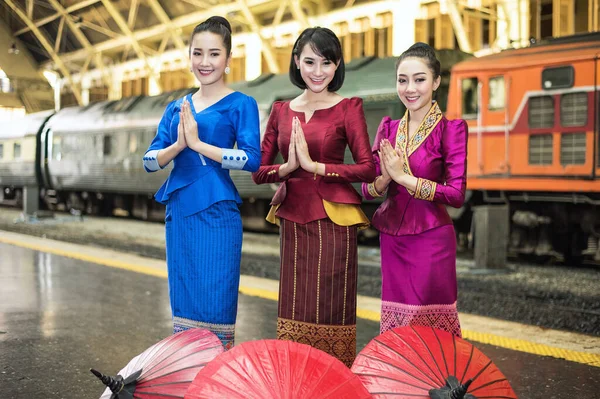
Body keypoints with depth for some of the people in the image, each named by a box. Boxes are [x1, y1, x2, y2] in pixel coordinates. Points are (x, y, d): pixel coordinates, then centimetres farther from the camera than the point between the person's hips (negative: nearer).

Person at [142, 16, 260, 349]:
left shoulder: (240, 104, -1)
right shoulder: (176, 108, 13)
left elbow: (252, 159, -15)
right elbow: (149, 161, 7)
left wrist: (198, 143, -15)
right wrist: (178, 145, -12)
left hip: (216, 213, -5)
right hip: (178, 212, 5)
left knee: (215, 303, -3)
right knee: (183, 302, 10)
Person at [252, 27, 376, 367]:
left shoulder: (348, 108, -1)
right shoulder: (281, 110, 11)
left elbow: (368, 168, -10)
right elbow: (258, 171, 9)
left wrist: (314, 165, -16)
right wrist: (287, 168, -11)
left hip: (332, 220, -4)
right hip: (293, 219, 4)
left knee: (330, 310, 0)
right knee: (295, 311, 9)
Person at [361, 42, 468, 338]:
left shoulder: (450, 128, -7)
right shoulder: (388, 128, 8)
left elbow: (457, 194, -15)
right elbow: (367, 189, 8)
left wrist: (402, 176, -16)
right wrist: (384, 178, -14)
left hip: (430, 240, -5)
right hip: (392, 240, 5)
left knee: (430, 327, 1)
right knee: (395, 323, 12)